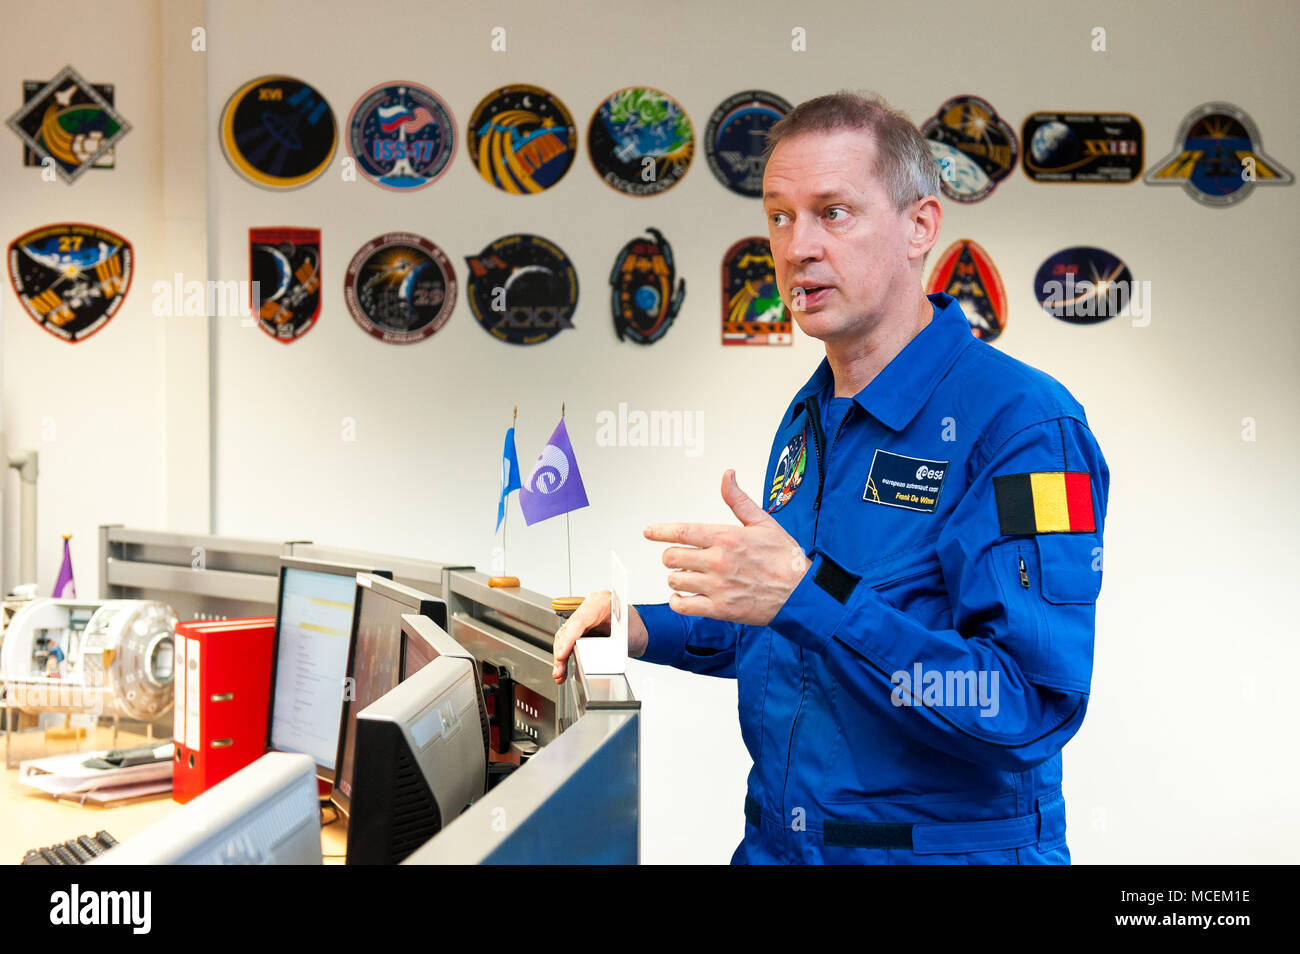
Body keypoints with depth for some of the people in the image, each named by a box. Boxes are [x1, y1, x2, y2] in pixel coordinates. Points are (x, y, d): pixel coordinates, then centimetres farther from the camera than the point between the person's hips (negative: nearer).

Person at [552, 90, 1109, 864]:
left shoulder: (1023, 423, -16)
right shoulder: (807, 420, 11)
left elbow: (1034, 705, -24)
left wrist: (807, 592, -28)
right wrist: (650, 632, 7)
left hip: (950, 844, -5)